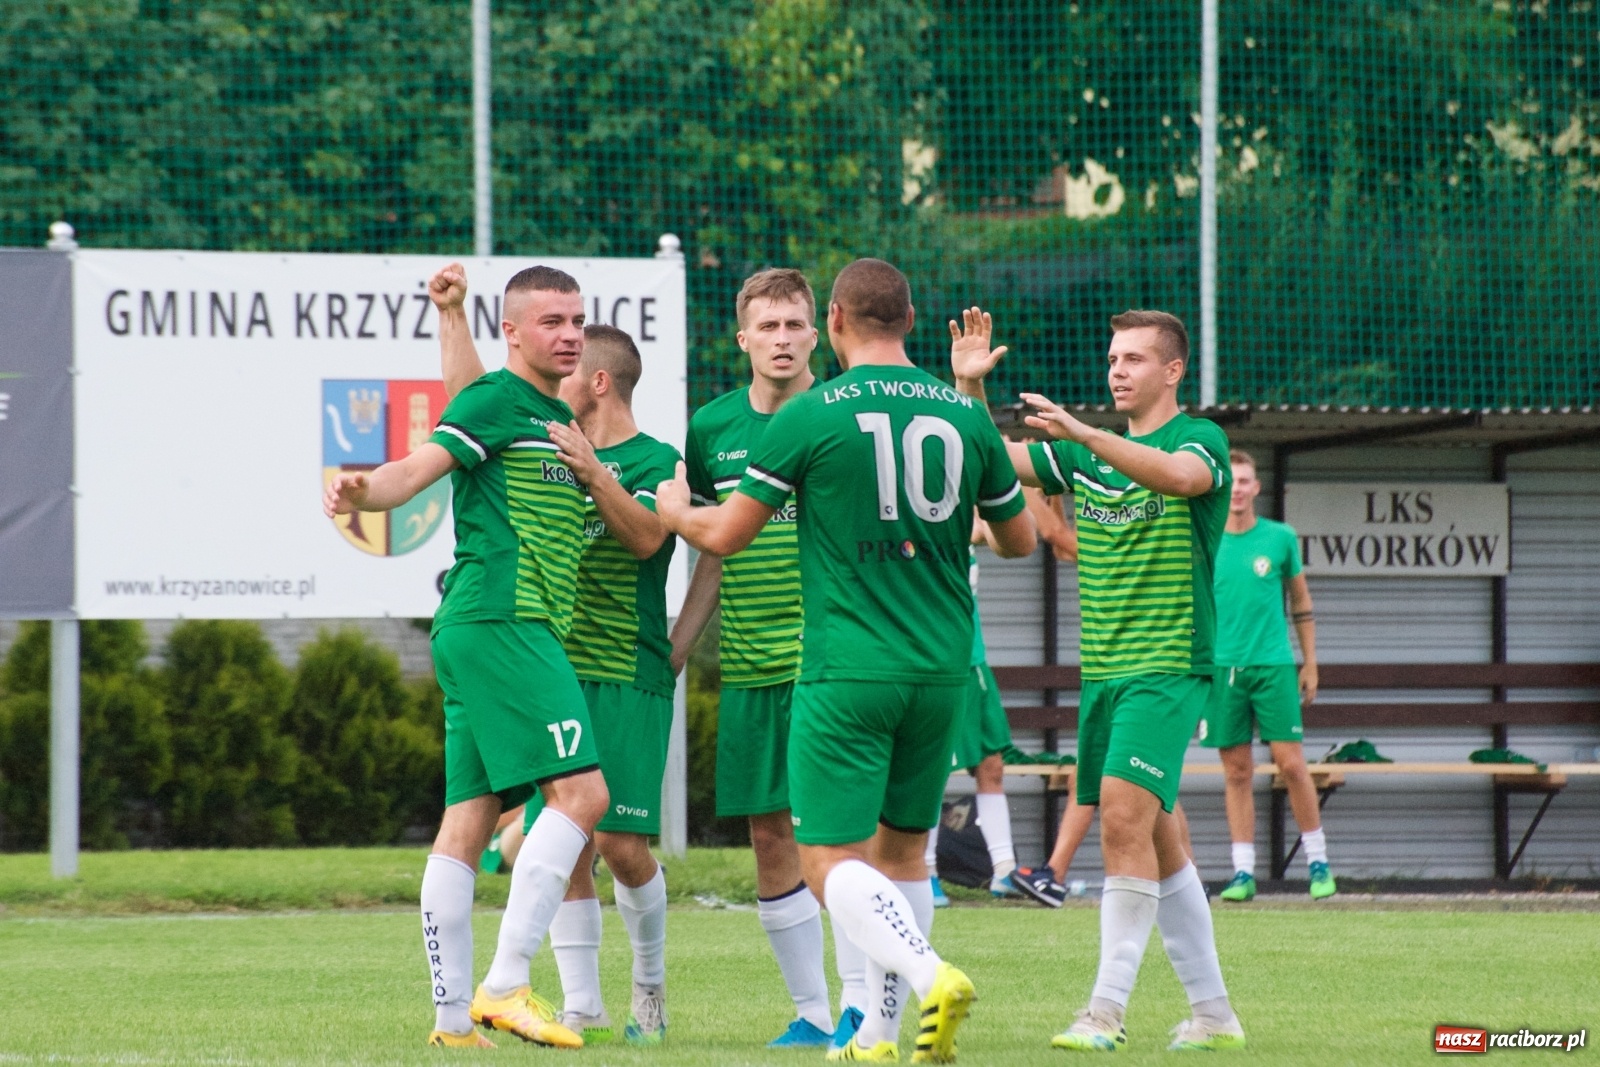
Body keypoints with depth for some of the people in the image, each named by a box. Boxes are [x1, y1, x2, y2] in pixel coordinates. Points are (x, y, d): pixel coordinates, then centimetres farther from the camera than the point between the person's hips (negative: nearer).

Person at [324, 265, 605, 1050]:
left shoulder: (561, 422, 22)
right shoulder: (495, 399, -5)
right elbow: (416, 470, -17)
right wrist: (361, 491, -35)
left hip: (526, 631, 9)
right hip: (499, 622, -9)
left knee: (467, 823, 6)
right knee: (580, 790, -17)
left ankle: (453, 1018, 5)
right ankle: (504, 988, -21)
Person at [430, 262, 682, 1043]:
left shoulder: (655, 461, -2)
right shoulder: (549, 447, 16)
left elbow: (647, 535, -19)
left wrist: (595, 474, -31)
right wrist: (452, 316, 13)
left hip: (627, 678, -5)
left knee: (621, 843, -10)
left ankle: (650, 982, 14)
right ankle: (582, 1007, 1)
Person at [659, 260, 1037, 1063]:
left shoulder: (810, 416, -7)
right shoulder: (965, 417, 4)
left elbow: (725, 535, -1)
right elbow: (1019, 540, 17)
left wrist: (673, 511, 22)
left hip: (846, 672, -4)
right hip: (942, 669, 4)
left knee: (832, 860, -4)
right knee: (902, 849, 17)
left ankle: (928, 974, -29)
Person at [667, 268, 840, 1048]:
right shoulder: (713, 428, 8)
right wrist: (670, 655, 15)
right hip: (748, 668, 4)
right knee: (769, 837, 4)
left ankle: (859, 1004, -4)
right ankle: (812, 1012, 12)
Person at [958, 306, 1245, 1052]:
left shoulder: (1199, 440, -6)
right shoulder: (1084, 454, 13)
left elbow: (1181, 474, -29)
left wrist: (1084, 434, -39)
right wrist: (969, 389, -5)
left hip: (1168, 668, -7)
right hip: (1103, 672, 7)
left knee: (1124, 815, -20)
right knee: (1158, 841, 9)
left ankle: (1107, 1010, -21)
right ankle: (1212, 1011, 17)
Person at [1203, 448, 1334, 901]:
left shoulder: (1280, 538, 4)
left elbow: (1301, 602, 13)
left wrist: (1310, 663, 11)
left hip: (1273, 664, -1)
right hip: (1222, 666, 1)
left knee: (1290, 762, -5)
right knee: (1237, 771, 2)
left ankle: (1318, 861, 7)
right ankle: (1243, 871, 6)